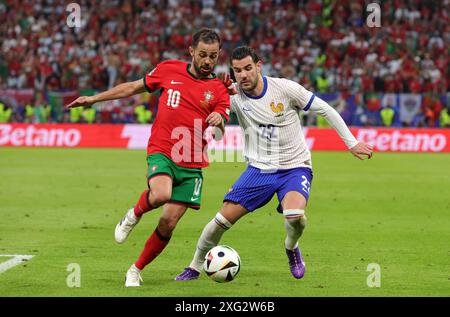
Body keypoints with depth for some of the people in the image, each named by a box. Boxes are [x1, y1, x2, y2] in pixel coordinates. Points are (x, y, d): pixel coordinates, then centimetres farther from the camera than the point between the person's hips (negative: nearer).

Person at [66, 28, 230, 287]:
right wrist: (94, 99, 18)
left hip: (192, 165, 1)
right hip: (162, 152, -1)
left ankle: (136, 270, 18)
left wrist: (218, 122, -31)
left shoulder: (219, 90, 1)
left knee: (168, 224, -2)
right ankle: (134, 215, 1)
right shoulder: (169, 70, 3)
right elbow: (134, 87, 17)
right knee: (160, 195, -33)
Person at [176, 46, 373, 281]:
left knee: (295, 216, -31)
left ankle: (291, 248, 5)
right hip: (259, 170, 3)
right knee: (223, 219, -8)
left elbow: (325, 110, -4)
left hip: (295, 167, -3)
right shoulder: (234, 96, -4)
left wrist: (352, 143, -4)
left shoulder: (285, 88, -12)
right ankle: (195, 267, 15)